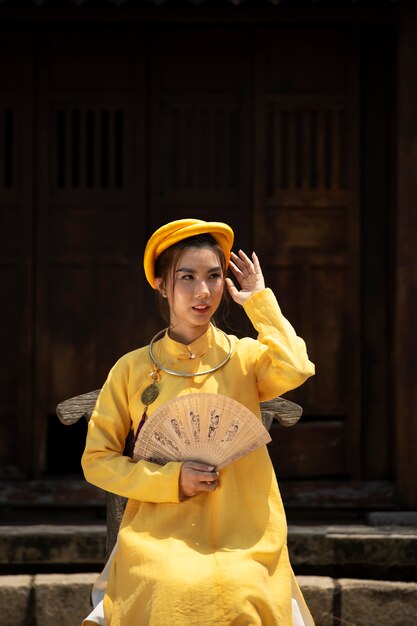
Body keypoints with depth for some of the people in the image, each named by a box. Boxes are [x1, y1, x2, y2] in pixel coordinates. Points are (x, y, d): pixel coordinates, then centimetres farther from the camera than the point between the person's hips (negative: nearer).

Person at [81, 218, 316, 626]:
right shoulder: (133, 368, 7)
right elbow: (97, 460, 8)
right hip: (159, 536, 0)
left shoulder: (244, 357, 7)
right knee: (174, 592, -32)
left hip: (244, 538, 1)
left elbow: (296, 370, -16)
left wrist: (258, 302, -3)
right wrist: (171, 480, -7)